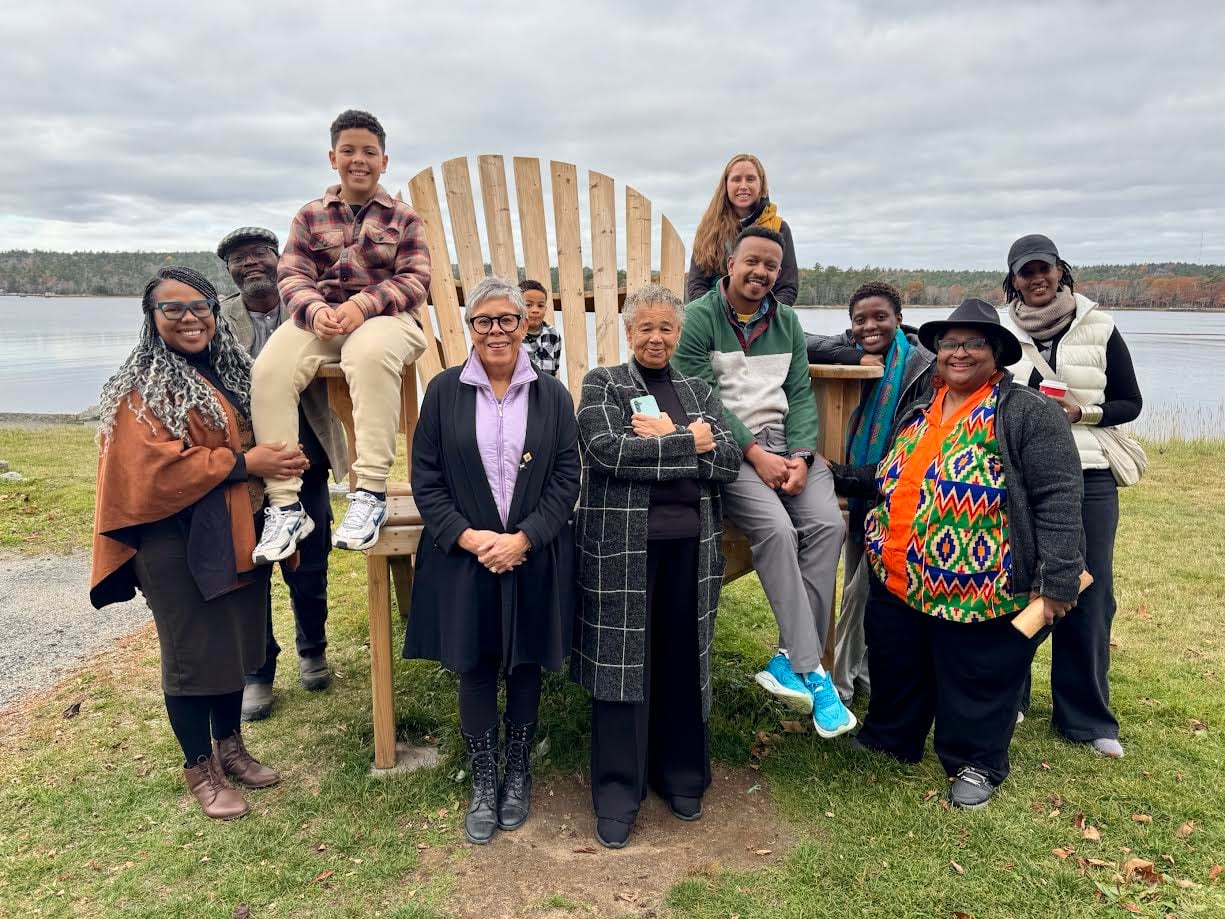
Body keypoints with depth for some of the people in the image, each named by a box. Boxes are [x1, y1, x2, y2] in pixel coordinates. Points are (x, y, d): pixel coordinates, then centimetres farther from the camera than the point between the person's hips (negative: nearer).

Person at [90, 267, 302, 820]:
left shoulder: (231, 369, 10)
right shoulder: (142, 388, -10)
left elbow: (261, 435, 19)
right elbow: (155, 467, -21)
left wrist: (282, 459, -3)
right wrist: (243, 463, -19)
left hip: (237, 534, 7)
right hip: (178, 544, -6)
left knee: (236, 643, 16)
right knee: (192, 653, 5)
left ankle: (231, 747, 34)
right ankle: (199, 769, 23)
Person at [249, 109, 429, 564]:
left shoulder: (402, 218, 10)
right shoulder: (311, 216, 15)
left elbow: (415, 279, -1)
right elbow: (291, 276, 6)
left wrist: (361, 307, -18)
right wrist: (315, 310, -18)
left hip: (385, 317, -2)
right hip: (320, 317, 3)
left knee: (371, 354, -41)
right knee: (268, 370, -28)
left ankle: (370, 494, -36)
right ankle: (285, 506, -24)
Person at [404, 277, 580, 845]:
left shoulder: (551, 395, 1)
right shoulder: (444, 391, 0)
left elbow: (566, 480, -2)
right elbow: (426, 479, -1)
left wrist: (522, 538, -13)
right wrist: (468, 536, -13)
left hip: (534, 559, 1)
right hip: (464, 558, 0)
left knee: (525, 665, 13)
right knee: (475, 669, 9)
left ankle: (518, 776, 33)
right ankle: (483, 784, 27)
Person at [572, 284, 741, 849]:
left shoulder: (698, 391, 13)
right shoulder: (601, 384, 2)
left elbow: (729, 462, 0)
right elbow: (607, 450, -16)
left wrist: (663, 439, -11)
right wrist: (687, 442, -12)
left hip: (691, 542, 4)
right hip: (622, 544, -3)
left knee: (683, 661, 12)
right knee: (623, 663, 3)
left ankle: (681, 777, 31)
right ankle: (617, 797, 18)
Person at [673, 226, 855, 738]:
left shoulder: (786, 322, 15)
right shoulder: (699, 318, -2)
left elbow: (800, 395, 8)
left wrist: (800, 457, -9)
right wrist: (755, 453, -16)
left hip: (785, 445, 5)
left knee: (828, 525, -20)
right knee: (776, 528, -28)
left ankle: (789, 661, -11)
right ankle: (810, 672, -19)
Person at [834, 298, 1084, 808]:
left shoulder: (1029, 413, -10)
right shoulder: (918, 412, 11)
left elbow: (1057, 500, -15)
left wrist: (1057, 582, -19)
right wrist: (839, 474, 12)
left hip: (979, 590, -6)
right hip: (896, 580, 7)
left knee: (976, 682, 11)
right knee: (895, 670, 21)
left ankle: (976, 763, 33)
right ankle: (888, 739, 43)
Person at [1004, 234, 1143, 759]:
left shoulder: (1098, 329, 2)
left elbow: (1130, 403, 6)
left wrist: (1081, 411, -12)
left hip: (1087, 478, 0)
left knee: (1087, 595, 2)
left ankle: (1087, 716, 16)